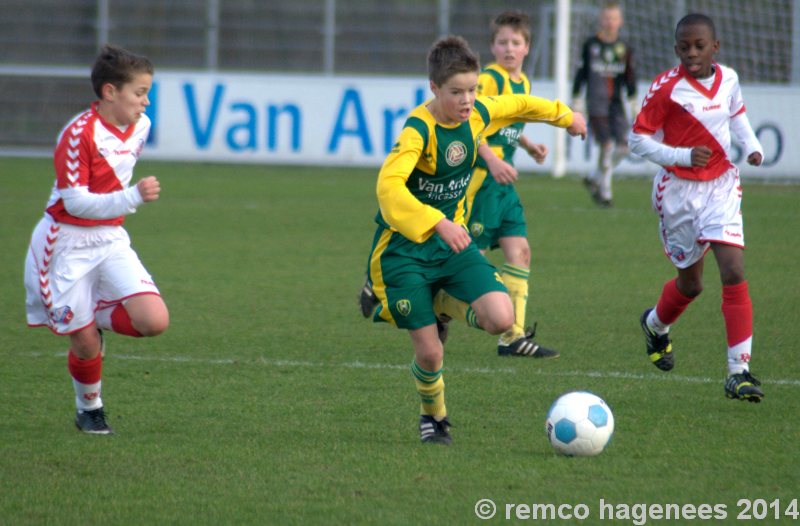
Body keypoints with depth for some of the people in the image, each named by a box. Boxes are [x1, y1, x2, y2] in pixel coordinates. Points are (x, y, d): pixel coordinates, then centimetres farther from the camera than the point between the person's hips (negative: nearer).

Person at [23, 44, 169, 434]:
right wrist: (133, 197, -32)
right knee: (85, 341, -1)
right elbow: (75, 202, -24)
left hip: (111, 240, 6)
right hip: (68, 244, -6)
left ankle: (95, 316, 16)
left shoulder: (141, 126, 2)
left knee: (154, 321, -13)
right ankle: (89, 410, 26)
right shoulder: (79, 134, -20)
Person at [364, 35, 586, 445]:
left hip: (450, 240, 5)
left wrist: (564, 115, 33)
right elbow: (388, 186, -39)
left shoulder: (478, 114, -5)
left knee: (501, 320, -17)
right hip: (404, 246, -5)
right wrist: (437, 223, -49)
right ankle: (433, 417, 24)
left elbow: (517, 105, 19)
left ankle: (444, 305, 15)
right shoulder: (419, 129, -24)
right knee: (429, 353, -8)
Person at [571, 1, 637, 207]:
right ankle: (605, 190, -1)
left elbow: (630, 77, 13)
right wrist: (576, 101, 3)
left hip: (616, 103, 3)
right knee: (607, 145, -13)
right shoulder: (590, 45, 1)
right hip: (596, 103, -3)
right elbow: (581, 73, 5)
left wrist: (633, 102, 9)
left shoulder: (624, 48, 8)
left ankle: (595, 178, 14)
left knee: (624, 145, -6)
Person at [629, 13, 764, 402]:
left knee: (734, 271, -14)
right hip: (678, 190, -3)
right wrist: (683, 156, -23)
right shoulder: (666, 88, -14)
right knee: (691, 283, 10)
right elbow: (638, 139, -12)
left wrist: (751, 146, 4)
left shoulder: (728, 79, 0)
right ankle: (656, 324, 47)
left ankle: (739, 370, -14)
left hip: (721, 184, 3)